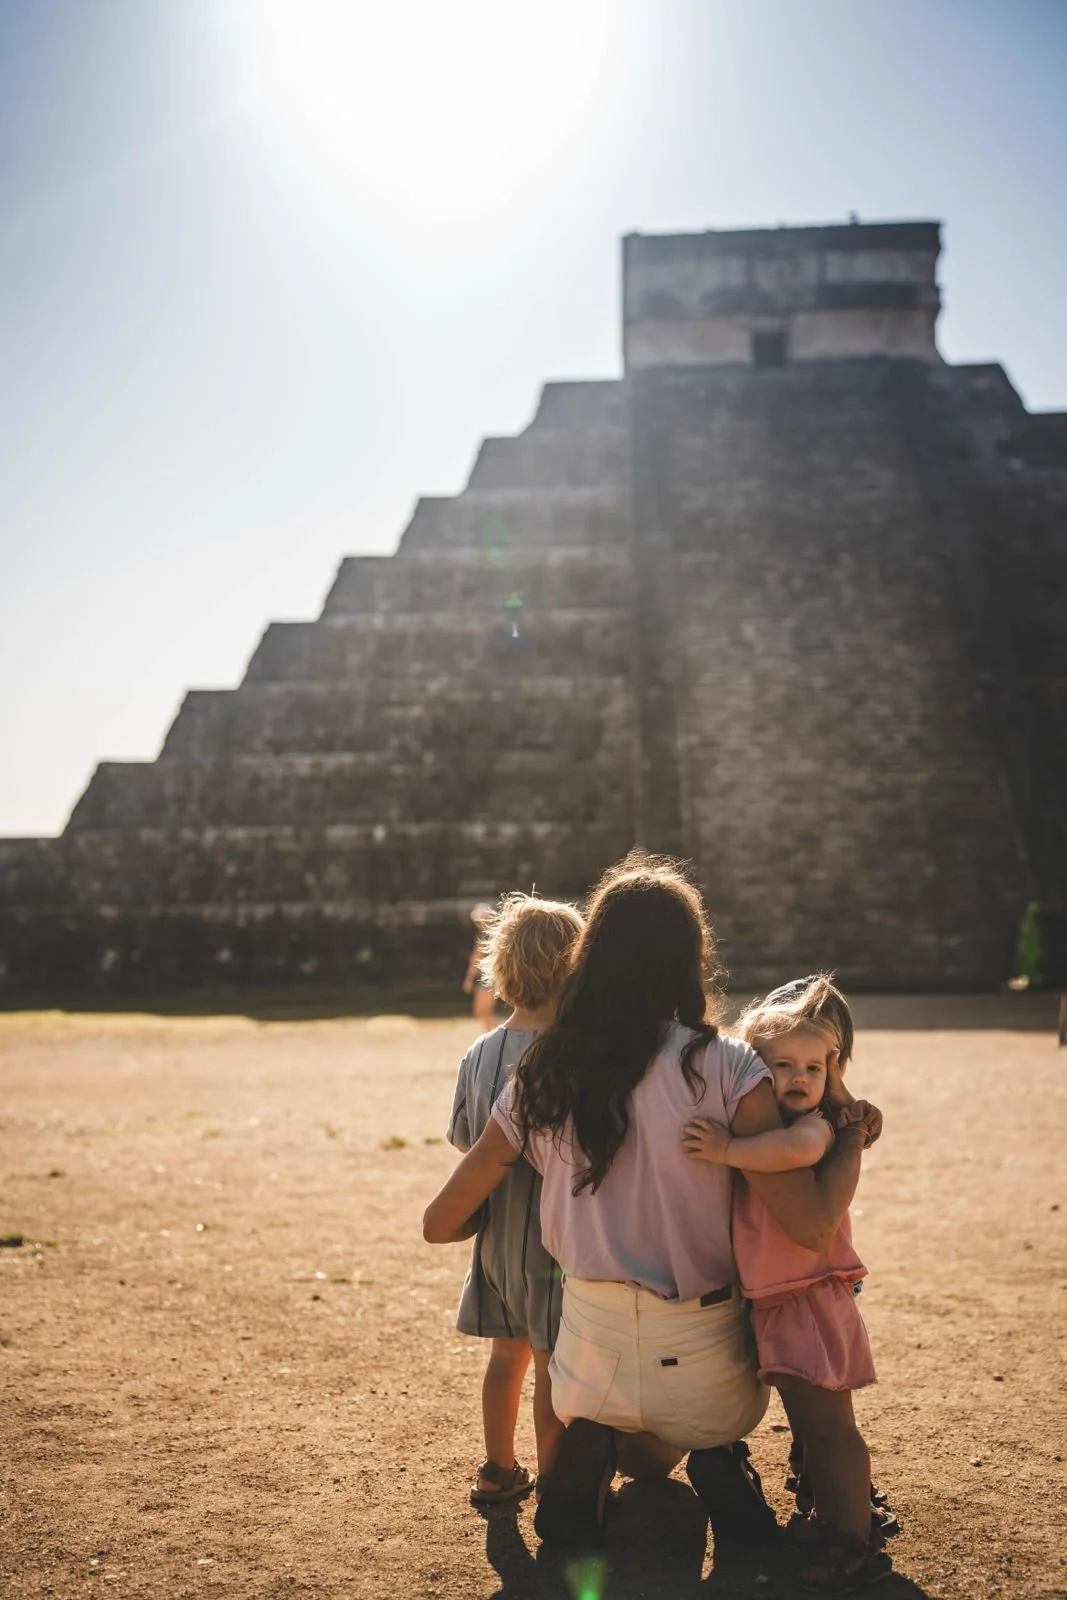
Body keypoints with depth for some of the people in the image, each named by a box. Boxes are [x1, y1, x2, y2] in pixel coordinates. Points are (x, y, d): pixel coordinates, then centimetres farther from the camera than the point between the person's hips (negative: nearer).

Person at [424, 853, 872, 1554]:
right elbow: (811, 1223, -19)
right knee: (714, 1435, 30)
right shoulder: (726, 1068, -16)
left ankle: (589, 1448, 4)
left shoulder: (541, 1080, -5)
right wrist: (853, 1138, -1)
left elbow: (440, 1224, 1)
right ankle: (718, 1462, 0)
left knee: (643, 1461, 34)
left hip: (593, 1345, 4)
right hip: (702, 1355, -3)